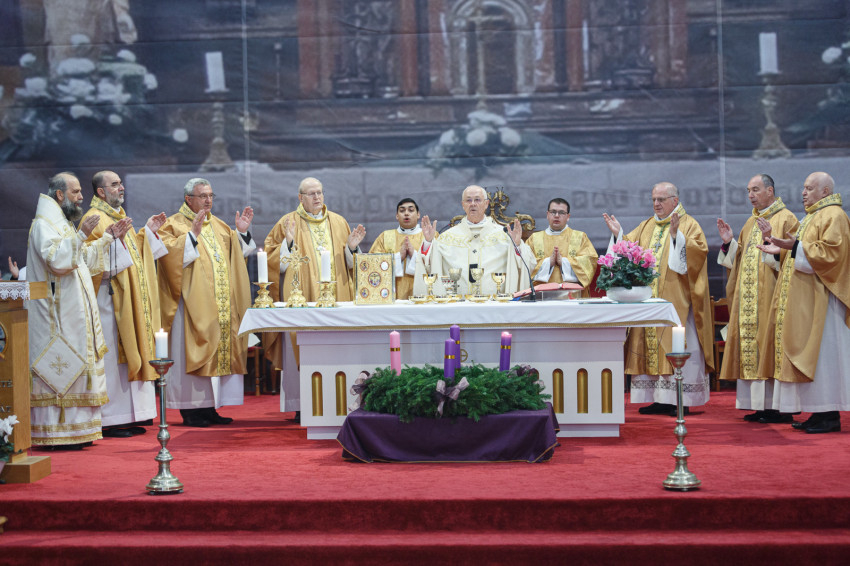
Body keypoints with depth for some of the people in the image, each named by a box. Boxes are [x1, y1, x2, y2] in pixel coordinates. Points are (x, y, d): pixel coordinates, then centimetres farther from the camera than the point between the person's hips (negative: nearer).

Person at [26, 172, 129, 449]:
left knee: (74, 367, 9)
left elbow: (84, 261, 24)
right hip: (58, 314, -10)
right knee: (60, 365, -9)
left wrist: (107, 237, 17)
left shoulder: (62, 223, 20)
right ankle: (56, 434, -5)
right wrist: (81, 235, -30)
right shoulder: (44, 223, -10)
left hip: (73, 312, 10)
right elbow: (56, 259, -25)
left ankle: (73, 430, 13)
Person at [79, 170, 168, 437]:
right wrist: (113, 238, -27)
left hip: (129, 300, 9)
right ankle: (109, 421, -3)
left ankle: (126, 417, 14)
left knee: (127, 353, 9)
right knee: (110, 354, -8)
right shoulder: (94, 219, -9)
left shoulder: (119, 217, 19)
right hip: (109, 298, -9)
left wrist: (148, 231, 17)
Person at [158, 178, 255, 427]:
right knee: (191, 352, -6)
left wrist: (241, 232, 6)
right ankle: (190, 410, 0)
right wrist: (193, 234, -25)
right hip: (192, 303, -7)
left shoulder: (218, 225, 18)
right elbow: (170, 255, -18)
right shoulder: (173, 225, -3)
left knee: (218, 351, 6)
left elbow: (235, 256, 21)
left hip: (220, 305, 7)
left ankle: (209, 407, 13)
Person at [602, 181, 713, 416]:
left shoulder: (689, 225, 0)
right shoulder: (647, 226, 17)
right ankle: (661, 399, 11)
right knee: (650, 345, 5)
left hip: (676, 299, -6)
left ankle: (682, 400, 0)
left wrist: (676, 236, -27)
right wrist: (618, 235, -1)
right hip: (648, 299, 6)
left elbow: (698, 251, -16)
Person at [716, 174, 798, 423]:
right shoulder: (751, 222, 20)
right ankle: (760, 405, 8)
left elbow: (789, 257, -13)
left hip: (770, 296, -8)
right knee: (750, 346, 4)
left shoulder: (786, 219, -3)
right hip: (748, 297, 8)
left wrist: (771, 240, -26)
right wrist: (729, 242, 7)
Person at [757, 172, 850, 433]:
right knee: (808, 354, 7)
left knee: (822, 352, -9)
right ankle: (819, 413, 10)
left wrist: (796, 246, -23)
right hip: (805, 300, 10)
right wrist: (781, 250, 17)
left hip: (821, 300, -10)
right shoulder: (812, 217, 21)